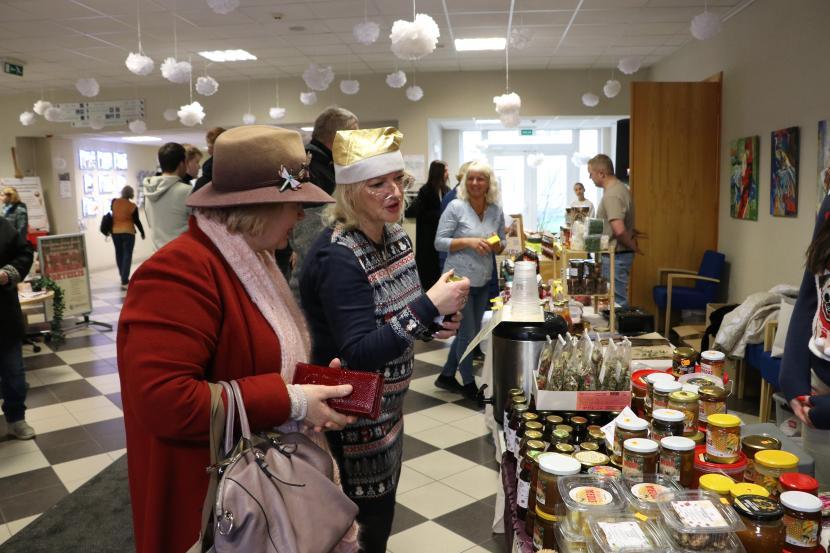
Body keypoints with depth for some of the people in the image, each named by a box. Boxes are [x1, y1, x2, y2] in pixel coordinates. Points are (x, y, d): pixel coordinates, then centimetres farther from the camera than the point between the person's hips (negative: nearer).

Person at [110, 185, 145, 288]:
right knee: (127, 256, -4)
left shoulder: (114, 202, -2)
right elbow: (137, 221, -5)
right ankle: (124, 281, -12)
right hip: (128, 232, -4)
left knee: (119, 255, 16)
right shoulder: (132, 206, -9)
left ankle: (123, 277, 29)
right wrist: (142, 232, 6)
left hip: (115, 232, 4)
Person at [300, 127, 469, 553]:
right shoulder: (338, 257, -27)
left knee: (383, 510, 25)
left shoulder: (395, 236, -1)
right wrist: (430, 307, -34)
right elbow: (358, 354, -30)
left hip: (387, 403, 8)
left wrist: (433, 325, -5)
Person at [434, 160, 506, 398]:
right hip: (459, 280, -6)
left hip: (483, 282, 6)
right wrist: (468, 241, -23)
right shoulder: (456, 207, -11)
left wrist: (496, 245, -9)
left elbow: (502, 243, 14)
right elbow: (439, 242, -11)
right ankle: (469, 385, 21)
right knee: (467, 334, 2)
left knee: (470, 333, 15)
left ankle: (446, 376, 32)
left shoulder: (496, 211, 4)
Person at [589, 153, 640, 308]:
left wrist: (632, 247, -15)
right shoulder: (620, 188, 12)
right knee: (620, 299, 16)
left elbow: (619, 230, -29)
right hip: (615, 255, 10)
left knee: (617, 302, -3)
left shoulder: (612, 195, -20)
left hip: (615, 256, -10)